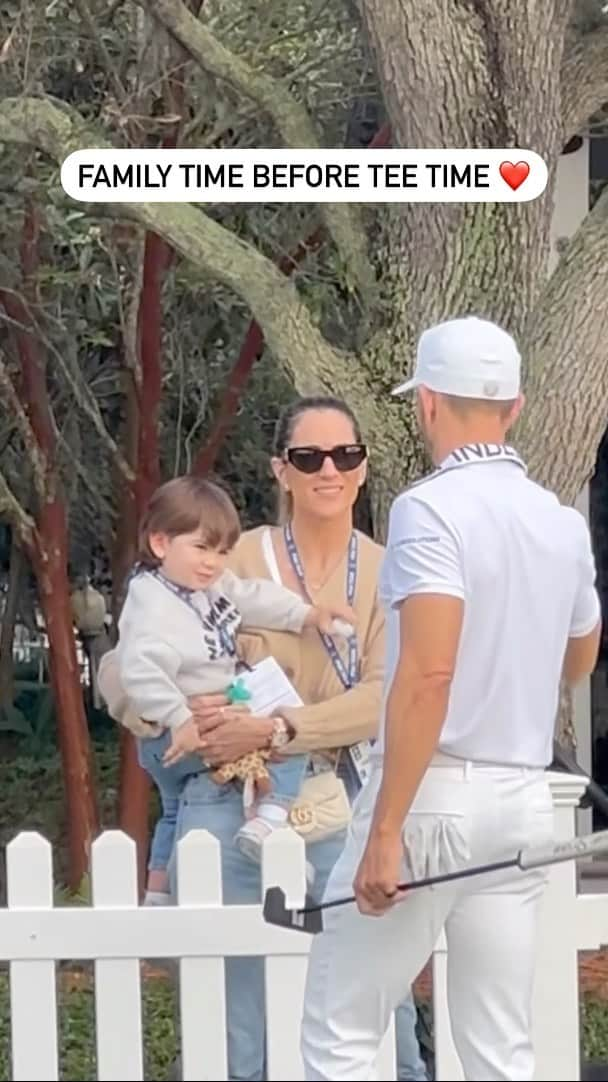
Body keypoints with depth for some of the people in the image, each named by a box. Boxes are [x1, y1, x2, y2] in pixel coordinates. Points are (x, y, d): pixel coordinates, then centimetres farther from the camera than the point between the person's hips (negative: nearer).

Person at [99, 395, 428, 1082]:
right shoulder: (236, 561, -3)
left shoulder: (385, 572, 3)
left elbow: (385, 697, -10)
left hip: (339, 806, 2)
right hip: (233, 807, -1)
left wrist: (275, 730, -22)